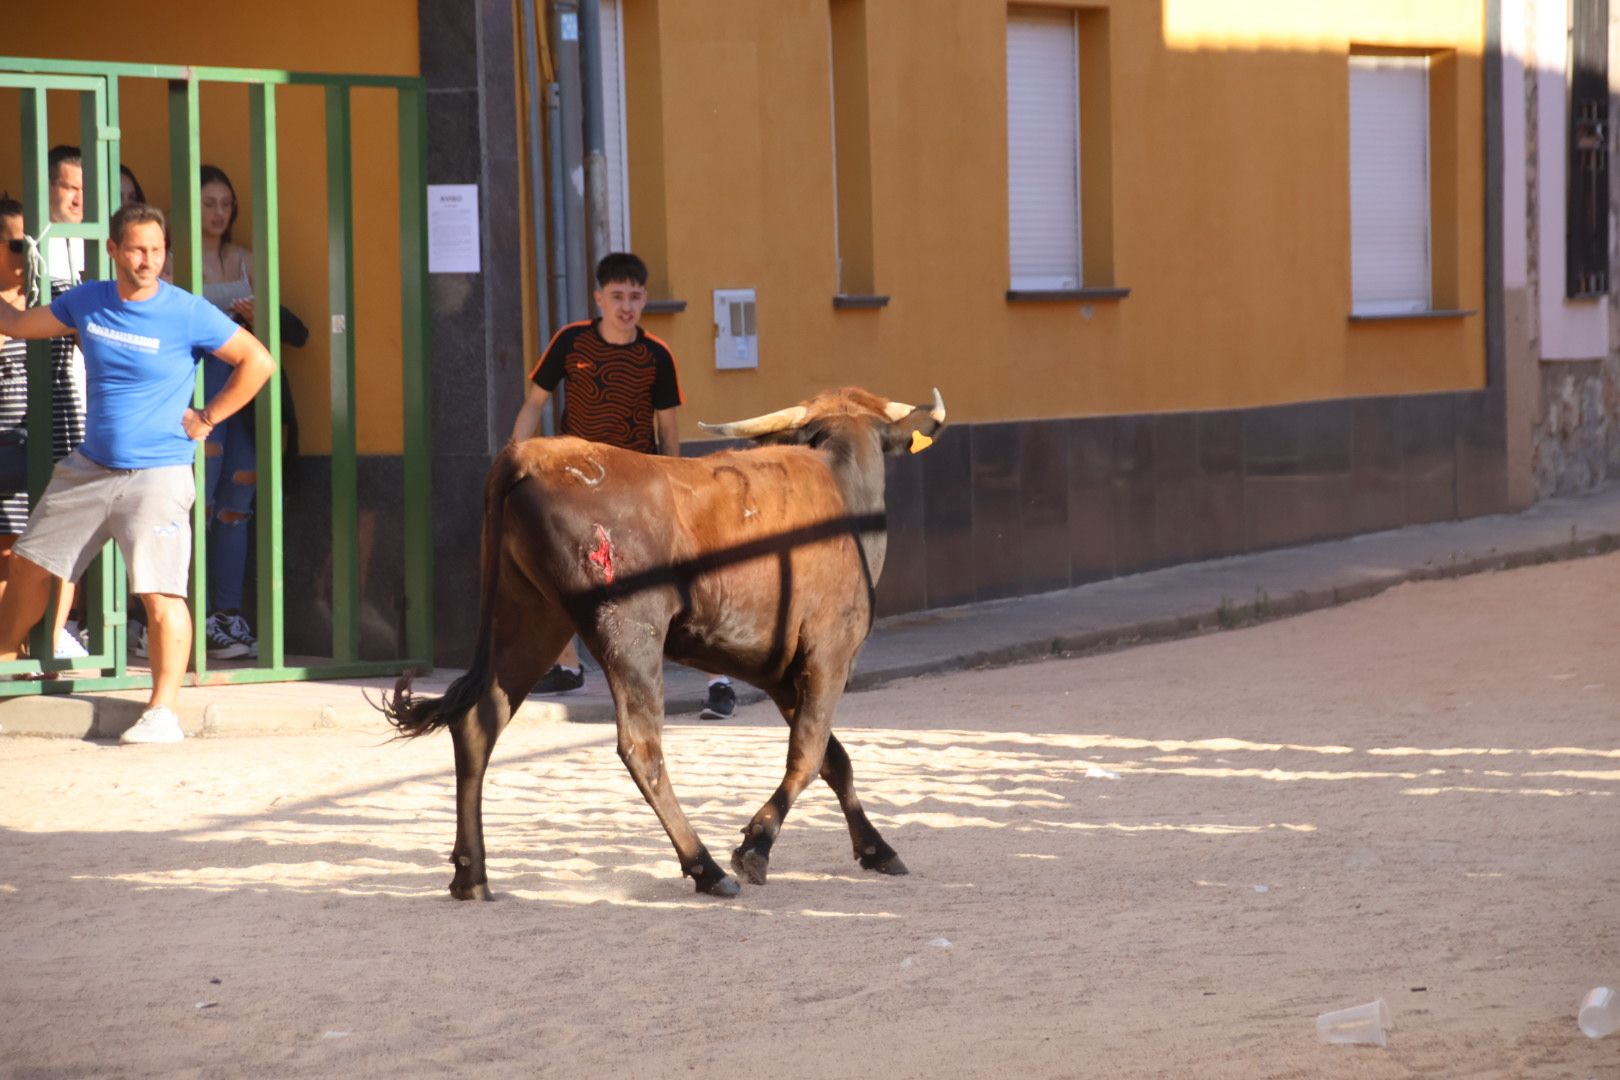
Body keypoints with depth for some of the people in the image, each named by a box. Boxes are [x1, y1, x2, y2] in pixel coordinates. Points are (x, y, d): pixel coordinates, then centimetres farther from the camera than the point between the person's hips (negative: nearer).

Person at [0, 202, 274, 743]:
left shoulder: (188, 314, -11)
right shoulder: (87, 302, 3)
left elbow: (258, 362, -6)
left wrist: (206, 418, -6)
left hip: (158, 473, -6)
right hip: (88, 468, 6)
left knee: (161, 594, -14)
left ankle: (162, 711, -9)